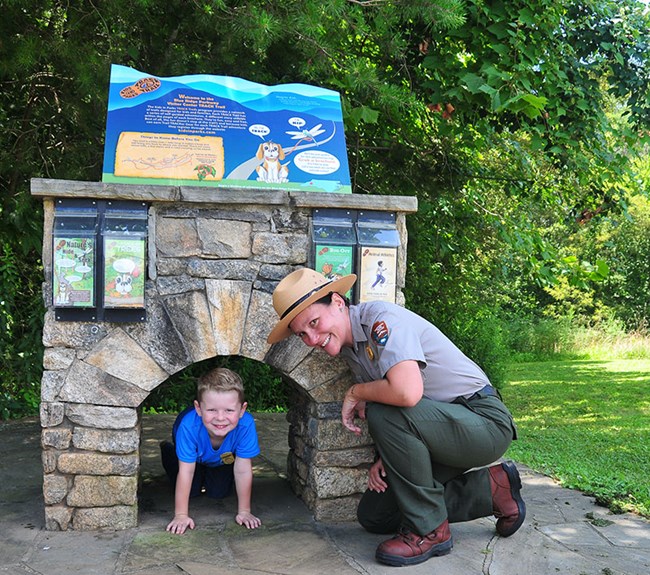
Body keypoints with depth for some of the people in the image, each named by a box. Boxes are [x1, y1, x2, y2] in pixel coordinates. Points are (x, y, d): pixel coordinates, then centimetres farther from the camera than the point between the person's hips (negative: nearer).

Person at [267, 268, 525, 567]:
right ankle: (488, 489, 14)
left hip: (485, 421, -9)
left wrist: (355, 392, -19)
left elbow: (407, 393, -38)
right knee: (372, 515, 7)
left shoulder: (381, 318, -23)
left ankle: (429, 530, -14)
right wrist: (383, 458, -7)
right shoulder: (350, 349, 6)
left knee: (386, 414, -33)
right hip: (439, 428, 10)